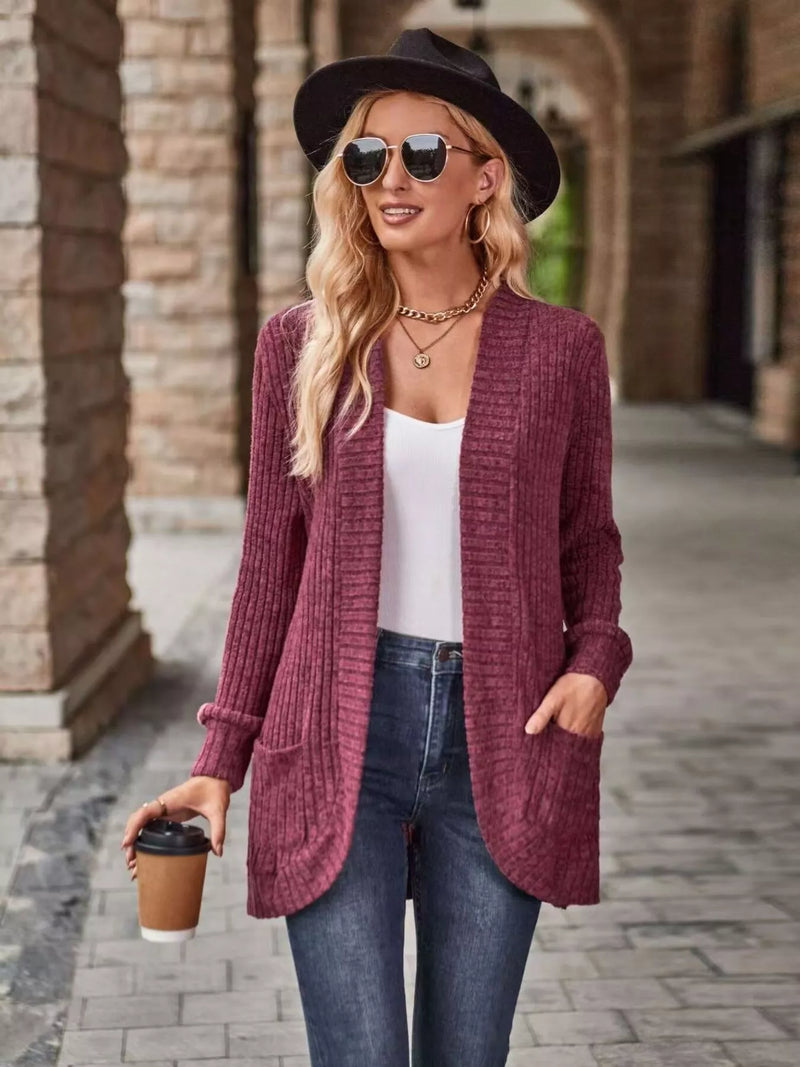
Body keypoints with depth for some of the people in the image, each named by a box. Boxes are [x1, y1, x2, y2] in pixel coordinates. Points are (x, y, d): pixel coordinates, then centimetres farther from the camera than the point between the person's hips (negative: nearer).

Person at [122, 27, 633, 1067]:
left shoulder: (560, 347, 2)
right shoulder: (303, 343, 2)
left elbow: (587, 539, 12)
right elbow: (273, 560, 6)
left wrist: (595, 660, -7)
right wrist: (222, 758, 2)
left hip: (501, 742, 1)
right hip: (340, 735, 0)